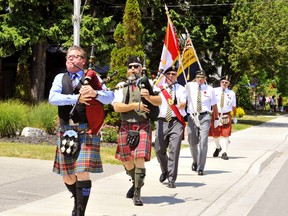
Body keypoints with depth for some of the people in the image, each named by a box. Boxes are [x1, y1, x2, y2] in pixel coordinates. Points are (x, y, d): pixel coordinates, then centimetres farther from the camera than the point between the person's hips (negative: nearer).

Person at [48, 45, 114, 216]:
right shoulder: (60, 78, 11)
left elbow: (110, 97, -6)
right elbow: (53, 98, -7)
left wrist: (95, 93, -26)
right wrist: (76, 98, -19)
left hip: (87, 130, -3)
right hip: (66, 131, 3)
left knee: (83, 173, -12)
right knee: (67, 176, 9)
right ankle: (78, 202, 35)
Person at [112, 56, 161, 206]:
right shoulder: (122, 86, 8)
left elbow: (159, 101, -4)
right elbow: (116, 106, -3)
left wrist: (148, 97, -24)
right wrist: (135, 105, -12)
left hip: (143, 126, -2)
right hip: (126, 127, 2)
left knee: (139, 158, -15)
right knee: (126, 160, 9)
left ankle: (137, 193, -6)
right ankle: (136, 182, 38)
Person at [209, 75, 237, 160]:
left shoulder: (231, 93, 5)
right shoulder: (214, 91, 1)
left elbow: (233, 106, 13)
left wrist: (234, 117, 16)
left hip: (226, 116, 0)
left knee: (225, 134, -4)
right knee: (215, 134, 9)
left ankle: (224, 153, 3)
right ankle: (218, 147, 38)